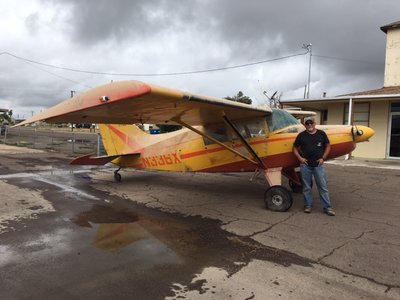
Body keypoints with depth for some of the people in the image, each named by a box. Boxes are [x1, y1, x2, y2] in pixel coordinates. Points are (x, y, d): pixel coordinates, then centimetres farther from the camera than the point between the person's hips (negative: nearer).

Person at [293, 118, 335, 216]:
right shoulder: (301, 135, 4)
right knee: (306, 187, 7)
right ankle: (308, 205, 20)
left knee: (323, 186, 0)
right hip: (305, 165, 0)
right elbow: (295, 148, 10)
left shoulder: (321, 134, 4)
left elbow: (328, 146, 10)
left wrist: (323, 158, 0)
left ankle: (327, 207, 8)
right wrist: (299, 158, -4)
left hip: (318, 164, 0)